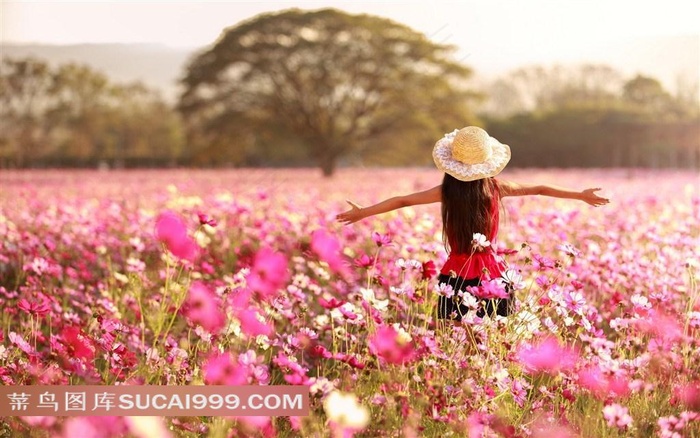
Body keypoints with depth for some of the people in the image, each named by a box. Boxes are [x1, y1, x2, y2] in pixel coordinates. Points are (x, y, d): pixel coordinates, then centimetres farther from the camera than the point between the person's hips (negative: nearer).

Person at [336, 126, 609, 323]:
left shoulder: (447, 192, -8)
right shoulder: (496, 188, -3)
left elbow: (402, 201, -2)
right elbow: (539, 189, 8)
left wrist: (363, 213, 6)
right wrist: (581, 195, 19)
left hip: (457, 275, -1)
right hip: (491, 275, 2)